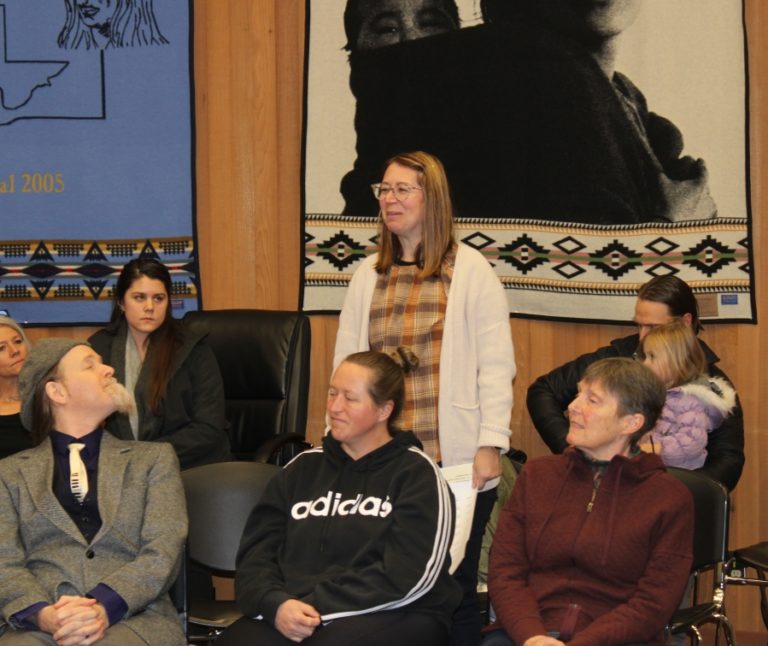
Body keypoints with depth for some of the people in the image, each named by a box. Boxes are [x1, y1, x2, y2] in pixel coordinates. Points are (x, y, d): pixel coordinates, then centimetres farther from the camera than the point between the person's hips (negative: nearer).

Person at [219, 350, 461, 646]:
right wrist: (276, 604, -12)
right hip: (290, 614, 4)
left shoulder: (416, 474, 4)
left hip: (392, 617, -4)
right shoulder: (303, 468, 18)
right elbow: (256, 551, 10)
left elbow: (406, 576, -9)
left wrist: (317, 607, -14)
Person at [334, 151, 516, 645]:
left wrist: (491, 445, -9)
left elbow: (496, 365, -3)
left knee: (455, 587, 3)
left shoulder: (470, 270, 1)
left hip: (455, 462, -4)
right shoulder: (368, 275, 14)